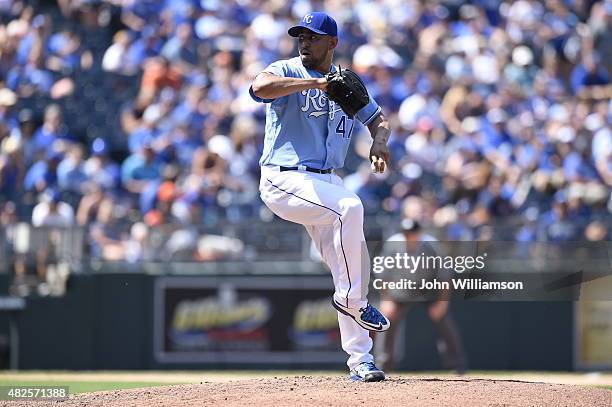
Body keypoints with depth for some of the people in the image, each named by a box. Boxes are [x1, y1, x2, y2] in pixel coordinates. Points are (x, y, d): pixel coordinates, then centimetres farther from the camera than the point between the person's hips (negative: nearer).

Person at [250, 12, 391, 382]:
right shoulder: (287, 72, -3)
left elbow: (378, 118, 20)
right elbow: (260, 87, -26)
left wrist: (380, 141, -4)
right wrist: (316, 82, -29)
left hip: (327, 183, 6)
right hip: (284, 180, -6)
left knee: (352, 254, 1)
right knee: (349, 207, -31)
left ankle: (360, 361, 6)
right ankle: (352, 300, -15)